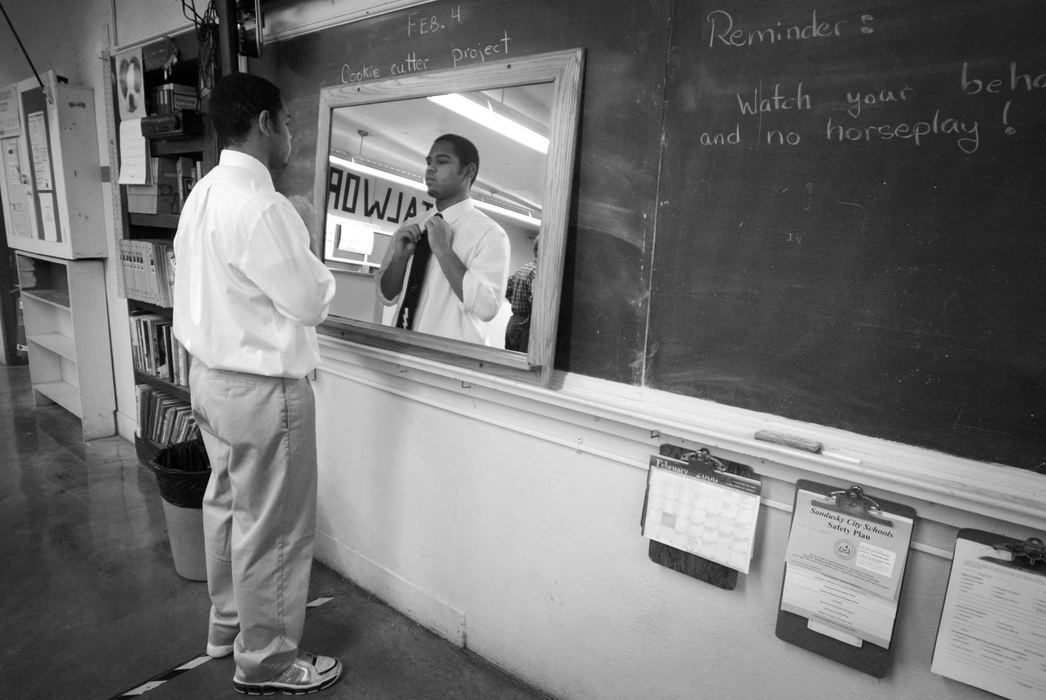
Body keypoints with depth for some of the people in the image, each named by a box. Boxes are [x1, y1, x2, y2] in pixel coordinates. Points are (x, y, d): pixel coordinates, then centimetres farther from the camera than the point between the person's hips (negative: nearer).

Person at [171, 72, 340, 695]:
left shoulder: (204, 193, 7)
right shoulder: (261, 207, -22)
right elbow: (312, 303, -19)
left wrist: (298, 264, 8)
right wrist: (317, 268, 0)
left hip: (211, 375, 10)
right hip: (262, 388, -10)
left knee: (228, 504, 23)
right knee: (274, 528, 6)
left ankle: (228, 623, 43)